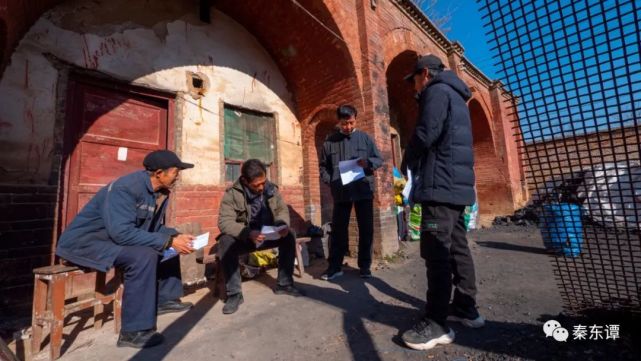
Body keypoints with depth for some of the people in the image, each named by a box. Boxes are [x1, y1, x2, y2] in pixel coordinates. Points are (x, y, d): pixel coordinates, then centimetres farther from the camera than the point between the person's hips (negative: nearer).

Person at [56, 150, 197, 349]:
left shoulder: (161, 191, -4)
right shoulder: (125, 188, -27)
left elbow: (156, 227, 5)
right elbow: (122, 233, -35)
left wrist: (175, 238, -13)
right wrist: (168, 241, -33)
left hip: (115, 238, 9)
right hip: (86, 241, -8)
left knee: (169, 239, 3)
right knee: (144, 256, -31)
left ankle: (165, 299, 13)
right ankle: (133, 332, -20)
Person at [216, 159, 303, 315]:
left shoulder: (271, 189, -7)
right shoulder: (232, 193, -18)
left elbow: (282, 210, -2)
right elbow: (224, 222, -26)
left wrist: (283, 225, -25)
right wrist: (248, 233, -42)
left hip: (267, 236, 3)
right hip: (242, 239, -2)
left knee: (289, 235, -19)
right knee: (226, 242, -32)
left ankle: (284, 284, -5)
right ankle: (234, 293, -17)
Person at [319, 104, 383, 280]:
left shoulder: (365, 138, 5)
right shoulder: (330, 141, 7)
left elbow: (379, 160, 6)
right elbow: (323, 166, 11)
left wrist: (368, 163, -16)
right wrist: (330, 180, -7)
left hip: (364, 191, 0)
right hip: (341, 193, 0)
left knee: (366, 229, 7)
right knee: (338, 230, 6)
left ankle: (365, 265, 24)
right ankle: (335, 266, 19)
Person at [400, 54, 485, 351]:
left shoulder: (436, 91, -2)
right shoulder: (455, 96, 28)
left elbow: (425, 135, -17)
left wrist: (407, 164, 0)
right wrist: (417, 164, 20)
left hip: (441, 184, -10)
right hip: (457, 183, 11)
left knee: (435, 252, -9)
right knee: (457, 248, 13)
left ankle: (436, 324, -2)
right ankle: (466, 308, 23)